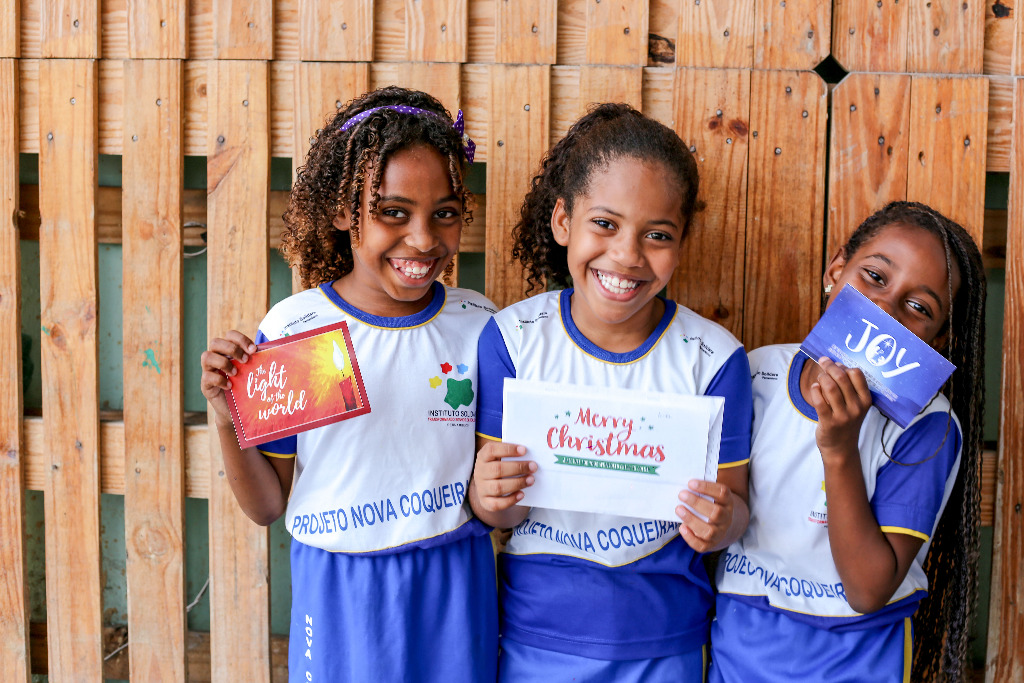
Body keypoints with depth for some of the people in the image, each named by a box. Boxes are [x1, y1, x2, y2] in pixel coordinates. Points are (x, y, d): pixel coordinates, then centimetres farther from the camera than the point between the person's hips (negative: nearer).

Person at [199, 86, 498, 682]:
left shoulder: (479, 327, -4)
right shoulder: (289, 330, -9)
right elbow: (268, 506, -2)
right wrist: (230, 423, -16)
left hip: (454, 589, 1)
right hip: (338, 593, -1)